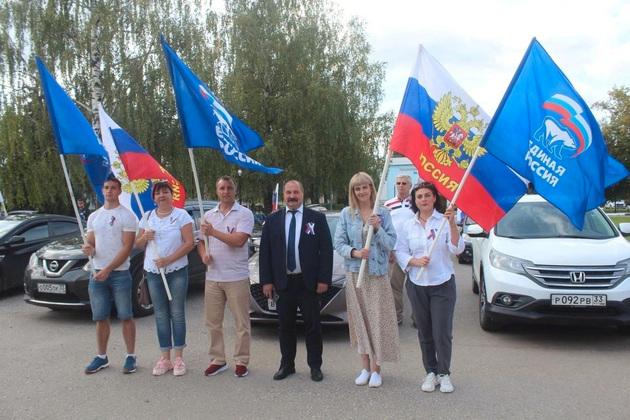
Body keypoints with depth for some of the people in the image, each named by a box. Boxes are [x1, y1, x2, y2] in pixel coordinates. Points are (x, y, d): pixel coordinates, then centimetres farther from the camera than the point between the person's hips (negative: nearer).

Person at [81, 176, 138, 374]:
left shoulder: (127, 215, -5)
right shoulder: (94, 217, 14)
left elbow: (127, 248, -11)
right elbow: (91, 243, 16)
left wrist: (108, 270, -17)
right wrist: (88, 249, -10)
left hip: (120, 274, -5)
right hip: (97, 273, 5)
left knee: (125, 317, 2)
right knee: (100, 318, 11)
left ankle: (131, 356, 11)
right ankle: (101, 357, 23)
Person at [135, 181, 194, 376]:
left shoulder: (181, 215, -2)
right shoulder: (147, 217, 11)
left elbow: (190, 243, -10)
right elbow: (137, 244, 16)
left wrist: (169, 259, -18)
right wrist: (144, 237, -8)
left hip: (177, 271, -4)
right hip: (153, 272, 4)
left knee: (177, 314, 2)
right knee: (161, 315, 7)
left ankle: (179, 357, 10)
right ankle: (165, 357, 16)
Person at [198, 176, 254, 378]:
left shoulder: (244, 213, -4)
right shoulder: (208, 215, 12)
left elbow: (239, 240, -16)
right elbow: (201, 241, 15)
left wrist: (214, 232, -14)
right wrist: (204, 255, -5)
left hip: (237, 277, -5)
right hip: (212, 277, 5)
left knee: (242, 323, 3)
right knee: (212, 322, 11)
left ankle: (241, 361, 15)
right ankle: (217, 360, 24)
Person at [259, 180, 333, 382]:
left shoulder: (317, 218, -1)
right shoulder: (272, 219, 6)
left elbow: (326, 250, -2)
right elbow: (264, 251, 5)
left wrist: (324, 279, -8)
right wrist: (266, 281, -1)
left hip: (308, 282, -2)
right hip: (282, 282, 2)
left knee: (312, 326, 7)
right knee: (285, 326, 12)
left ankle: (315, 366, 20)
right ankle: (287, 365, 26)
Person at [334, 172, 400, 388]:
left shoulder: (383, 212, 1)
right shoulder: (346, 214, 3)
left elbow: (391, 243, -2)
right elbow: (339, 243, 0)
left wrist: (378, 228, -17)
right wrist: (355, 252, -17)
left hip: (378, 274, -1)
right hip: (355, 273, 1)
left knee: (378, 320, -1)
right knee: (360, 321, 7)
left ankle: (376, 370, 13)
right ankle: (365, 368, 21)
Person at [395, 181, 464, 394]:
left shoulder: (444, 221, -2)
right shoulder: (408, 226, 6)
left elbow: (457, 249, -13)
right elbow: (400, 252, 4)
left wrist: (452, 224, -25)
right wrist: (416, 261, -14)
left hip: (443, 284, -2)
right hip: (417, 285, 3)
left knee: (442, 332, -2)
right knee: (425, 333, 9)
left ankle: (444, 373, 15)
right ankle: (430, 372, 23)